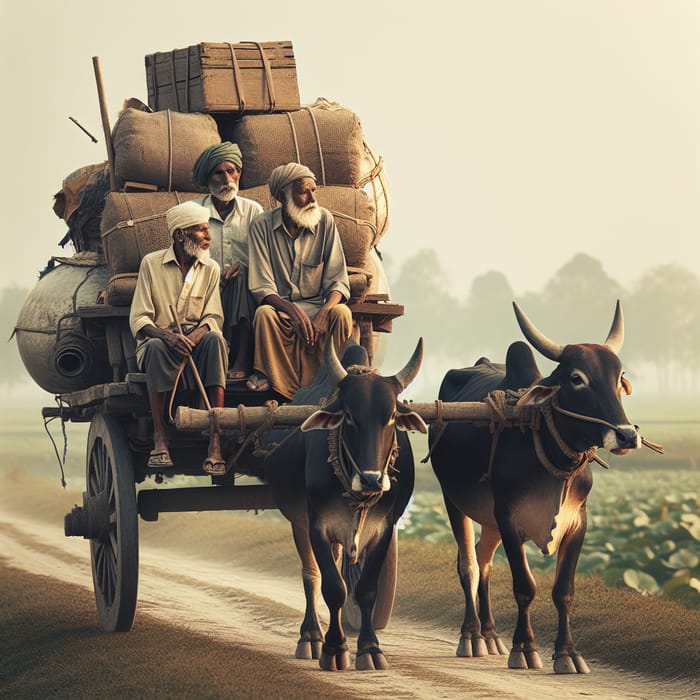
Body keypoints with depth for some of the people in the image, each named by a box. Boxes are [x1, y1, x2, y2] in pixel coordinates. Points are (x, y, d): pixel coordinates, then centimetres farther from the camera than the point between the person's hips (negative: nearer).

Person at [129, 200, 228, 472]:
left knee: (214, 339, -33)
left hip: (196, 341, 2)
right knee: (157, 347, -38)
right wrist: (168, 336, -26)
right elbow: (138, 320, -6)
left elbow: (213, 318, 2)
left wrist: (195, 336, -21)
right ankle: (160, 441, -35)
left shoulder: (210, 269, 9)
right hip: (159, 341, -2)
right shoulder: (151, 263, 0)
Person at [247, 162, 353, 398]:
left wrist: (324, 313, -24)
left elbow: (338, 281, -4)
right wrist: (293, 311, -31)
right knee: (264, 314, -34)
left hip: (318, 306, 1)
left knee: (342, 313, -30)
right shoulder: (262, 226, -6)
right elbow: (261, 288, -12)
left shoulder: (325, 221, -2)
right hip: (280, 307, -1)